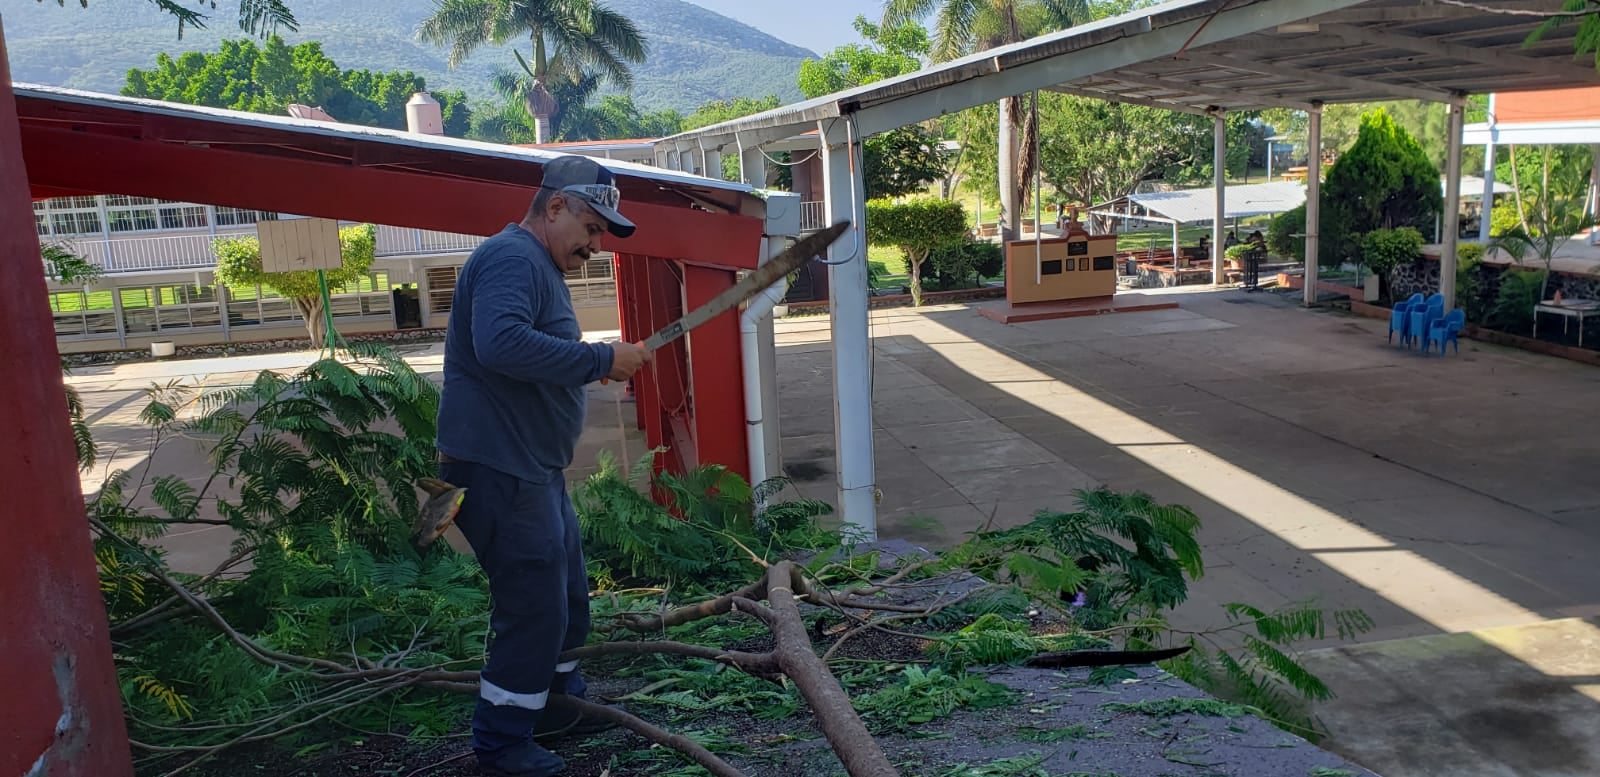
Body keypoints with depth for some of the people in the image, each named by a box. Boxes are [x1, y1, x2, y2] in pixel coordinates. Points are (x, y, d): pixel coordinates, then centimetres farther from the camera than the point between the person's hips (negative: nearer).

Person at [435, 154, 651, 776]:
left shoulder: (540, 267, 18)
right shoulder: (512, 258, -17)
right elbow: (501, 344, -35)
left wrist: (597, 364, 9)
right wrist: (601, 360, -30)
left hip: (532, 468, 11)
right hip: (498, 470, -11)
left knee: (567, 596, 20)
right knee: (534, 607, -3)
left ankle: (560, 703, 38)